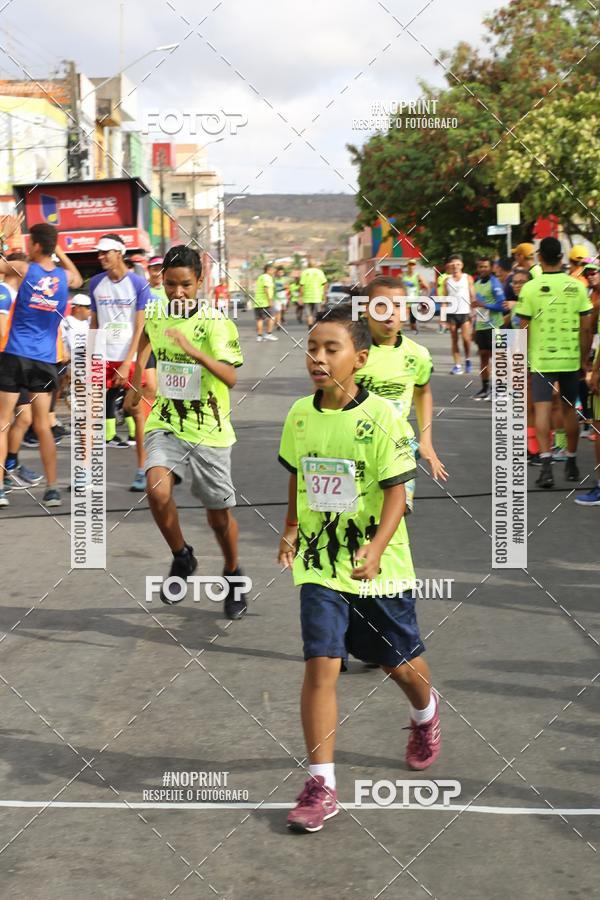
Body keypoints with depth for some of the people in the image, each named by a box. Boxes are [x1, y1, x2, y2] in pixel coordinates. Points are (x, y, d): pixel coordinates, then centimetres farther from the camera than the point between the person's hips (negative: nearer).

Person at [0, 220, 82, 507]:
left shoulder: (24, 269, -7)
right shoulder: (65, 277, 4)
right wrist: (59, 251, 24)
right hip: (45, 360, 3)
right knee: (43, 425, 9)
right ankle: (52, 489, 7)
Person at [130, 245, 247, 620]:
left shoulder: (215, 322, -14)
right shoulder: (156, 317, 1)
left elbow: (231, 377, -26)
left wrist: (194, 351, -39)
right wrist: (138, 382, 29)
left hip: (210, 431, -2)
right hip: (166, 424, 3)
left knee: (219, 515, 7)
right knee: (157, 490, -24)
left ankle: (233, 575, 35)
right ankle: (182, 557, 2)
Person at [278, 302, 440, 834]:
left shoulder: (382, 417, -15)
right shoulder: (300, 415, 0)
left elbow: (396, 492, -16)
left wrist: (376, 548, -28)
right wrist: (292, 530, 7)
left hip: (379, 565, -2)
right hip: (320, 565, 2)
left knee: (401, 662, 16)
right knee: (321, 665, -11)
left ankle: (425, 716, 51)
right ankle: (321, 785, -6)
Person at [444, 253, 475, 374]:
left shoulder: (468, 278, 6)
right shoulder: (447, 281, 11)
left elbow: (472, 296, 5)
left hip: (465, 312, -2)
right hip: (452, 313, 2)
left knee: (466, 337, -13)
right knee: (454, 340, 2)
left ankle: (468, 359, 10)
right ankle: (457, 365, 4)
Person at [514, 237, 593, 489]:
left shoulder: (531, 288, -8)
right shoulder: (576, 286, -2)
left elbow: (524, 329, -6)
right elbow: (586, 328, 0)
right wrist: (584, 359, 10)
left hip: (541, 359, -2)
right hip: (570, 358, 2)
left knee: (542, 409, -3)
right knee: (569, 410, 14)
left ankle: (546, 463, -17)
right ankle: (571, 463, 25)